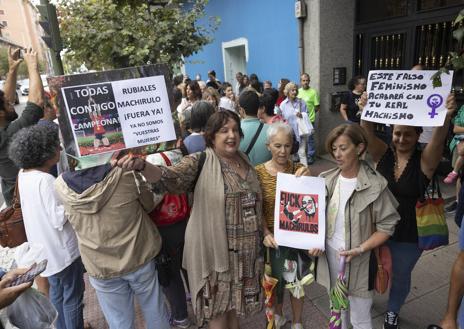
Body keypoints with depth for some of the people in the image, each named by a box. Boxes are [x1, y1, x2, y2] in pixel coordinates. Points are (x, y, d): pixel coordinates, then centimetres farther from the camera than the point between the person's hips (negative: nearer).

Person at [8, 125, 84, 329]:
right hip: (62, 250, -9)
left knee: (56, 292, 25)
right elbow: (58, 219, -26)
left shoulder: (24, 175, 0)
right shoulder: (45, 180, -27)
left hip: (45, 248, 9)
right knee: (73, 296, 9)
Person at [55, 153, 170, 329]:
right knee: (155, 313, 22)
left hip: (100, 267, 2)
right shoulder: (126, 174, -20)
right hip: (139, 258, -1)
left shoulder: (61, 185, -13)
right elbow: (149, 204, -3)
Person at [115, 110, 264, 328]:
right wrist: (141, 165, -48)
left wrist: (263, 235, 14)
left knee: (234, 301, 23)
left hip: (245, 250, 5)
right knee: (218, 305, 13)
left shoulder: (245, 161, 5)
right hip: (215, 250, -5)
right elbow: (169, 177, -30)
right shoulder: (200, 162, -13)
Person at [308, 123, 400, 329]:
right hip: (329, 257, 4)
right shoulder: (326, 180, -4)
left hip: (359, 262, -4)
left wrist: (359, 250, -20)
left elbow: (386, 226, -11)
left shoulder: (375, 185, -17)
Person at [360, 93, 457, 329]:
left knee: (400, 276, 20)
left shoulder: (424, 160, -13)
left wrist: (446, 116, -53)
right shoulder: (383, 154, -10)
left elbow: (438, 140, -33)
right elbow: (368, 134, -27)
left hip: (409, 235, -1)